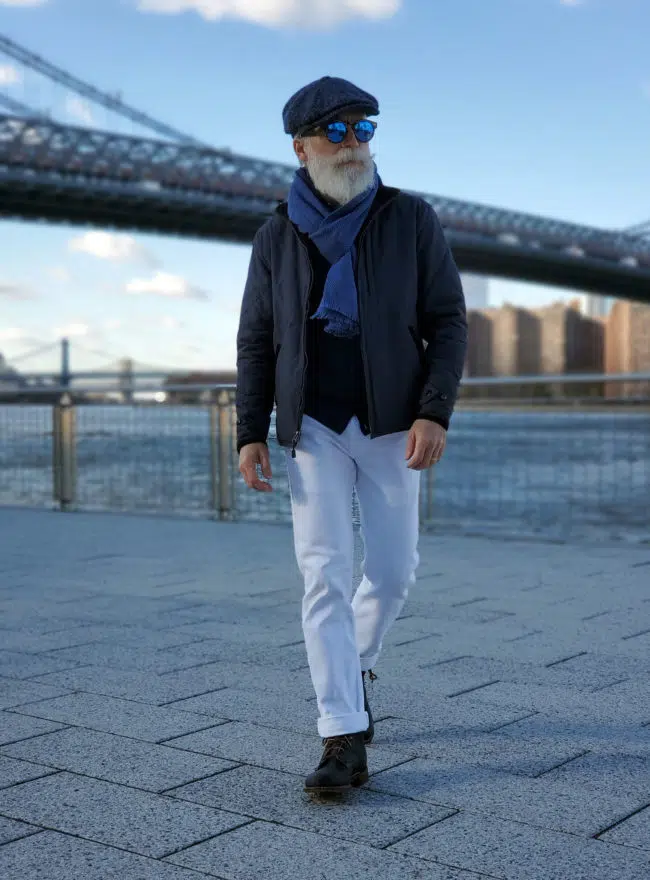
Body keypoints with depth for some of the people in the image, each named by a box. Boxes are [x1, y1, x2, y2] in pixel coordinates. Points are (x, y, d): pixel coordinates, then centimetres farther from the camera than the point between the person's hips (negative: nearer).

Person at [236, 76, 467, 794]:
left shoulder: (411, 220, 1)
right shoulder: (277, 236, 5)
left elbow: (447, 321, -1)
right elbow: (256, 342, 8)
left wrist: (435, 411, -14)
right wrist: (250, 433, -1)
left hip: (392, 424, 0)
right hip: (313, 426, 0)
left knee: (393, 568, 6)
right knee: (325, 575, -7)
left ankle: (354, 665, 36)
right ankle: (344, 741, -5)